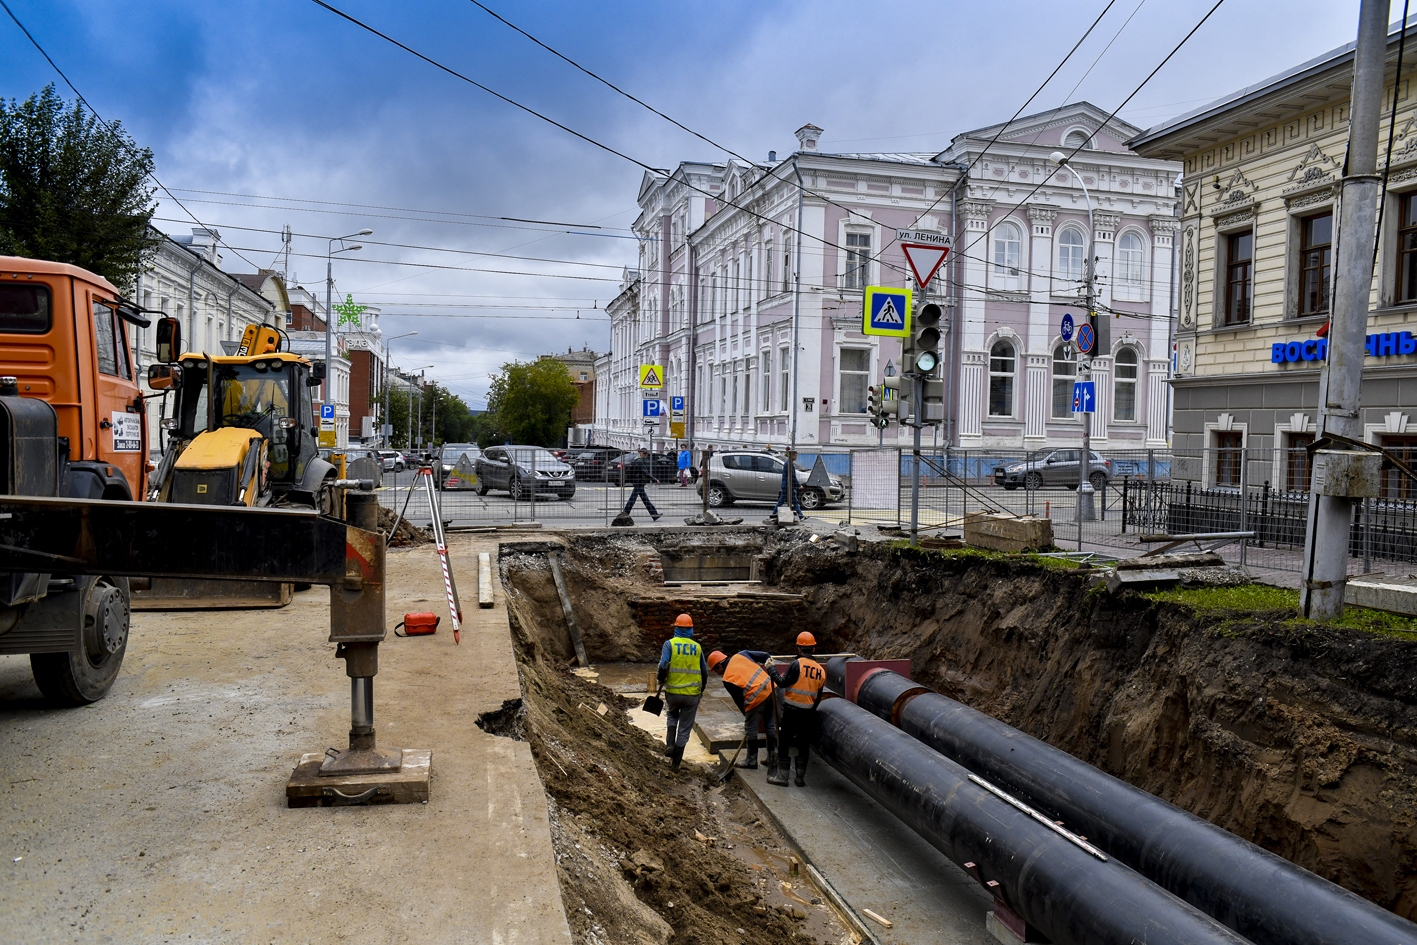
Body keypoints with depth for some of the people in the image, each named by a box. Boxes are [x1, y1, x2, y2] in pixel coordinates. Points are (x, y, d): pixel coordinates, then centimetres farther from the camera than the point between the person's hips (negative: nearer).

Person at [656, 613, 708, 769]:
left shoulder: (670, 644, -5)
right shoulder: (697, 647, 4)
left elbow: (663, 666, -16)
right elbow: (704, 672, 8)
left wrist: (661, 681, 4)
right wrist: (701, 690, 22)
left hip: (673, 692, -1)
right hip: (692, 693, 1)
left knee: (672, 715, 29)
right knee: (685, 727, 12)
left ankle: (670, 744, 11)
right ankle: (676, 760, 17)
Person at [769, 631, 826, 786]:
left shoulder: (796, 664, -14)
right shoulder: (820, 670, 4)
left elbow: (782, 683, -13)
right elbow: (818, 696, 10)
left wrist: (772, 669, -2)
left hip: (791, 709, -4)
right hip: (807, 712, 4)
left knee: (784, 741, 9)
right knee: (803, 744, 13)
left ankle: (784, 775, 13)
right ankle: (800, 777, 16)